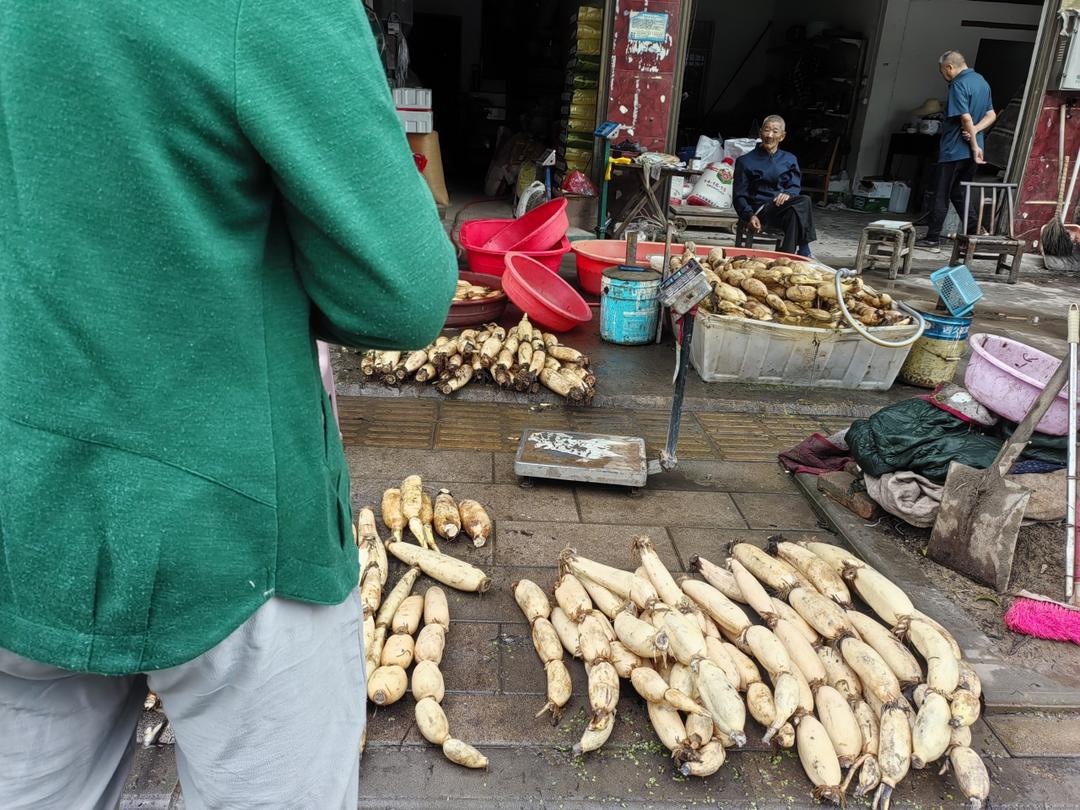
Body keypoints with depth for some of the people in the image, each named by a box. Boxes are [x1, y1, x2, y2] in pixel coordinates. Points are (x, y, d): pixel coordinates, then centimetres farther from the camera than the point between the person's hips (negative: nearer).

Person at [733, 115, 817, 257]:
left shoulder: (790, 159, 21)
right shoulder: (745, 161, 10)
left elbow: (796, 186, 11)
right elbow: (739, 196, 5)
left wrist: (788, 194, -16)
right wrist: (750, 215, -15)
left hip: (783, 206, 4)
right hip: (760, 209, -3)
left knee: (794, 213, -37)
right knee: (803, 202, -32)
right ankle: (803, 253, -34)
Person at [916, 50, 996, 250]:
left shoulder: (959, 84, -13)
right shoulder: (982, 82, 15)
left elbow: (966, 118, -21)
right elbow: (991, 115, 12)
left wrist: (975, 145, -16)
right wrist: (975, 131, -5)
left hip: (954, 149, -8)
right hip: (970, 151, 8)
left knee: (941, 196, -2)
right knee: (959, 194, 16)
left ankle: (932, 239, 1)